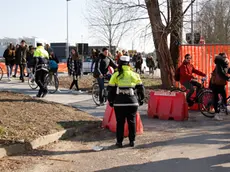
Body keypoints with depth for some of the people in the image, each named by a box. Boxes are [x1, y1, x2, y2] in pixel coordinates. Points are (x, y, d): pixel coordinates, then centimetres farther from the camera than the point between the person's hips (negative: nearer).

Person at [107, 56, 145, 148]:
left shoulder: (116, 75, 3)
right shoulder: (134, 75, 7)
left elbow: (111, 89, 3)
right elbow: (140, 88, 10)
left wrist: (111, 100, 14)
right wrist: (141, 99, 21)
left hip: (119, 102, -1)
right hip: (132, 102, 1)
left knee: (120, 122, 8)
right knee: (132, 122, 13)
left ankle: (119, 142, 13)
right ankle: (132, 141, 18)